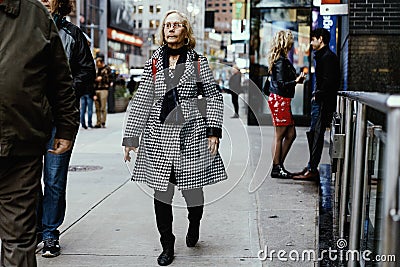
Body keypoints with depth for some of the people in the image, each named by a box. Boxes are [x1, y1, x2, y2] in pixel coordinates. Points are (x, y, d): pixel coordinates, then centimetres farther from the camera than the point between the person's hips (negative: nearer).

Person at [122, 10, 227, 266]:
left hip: (191, 133, -1)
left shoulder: (198, 61, 5)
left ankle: (194, 225, 37)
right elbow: (141, 101, 7)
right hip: (159, 134, 2)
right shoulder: (154, 62, 8)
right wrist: (130, 137, 3)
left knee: (193, 189, 3)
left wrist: (213, 130, -4)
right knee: (161, 192, 1)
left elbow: (214, 96, 7)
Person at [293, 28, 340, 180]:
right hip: (319, 102, 10)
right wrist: (316, 94, 10)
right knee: (313, 135, 13)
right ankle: (311, 167, 20)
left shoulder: (328, 57, -14)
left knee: (317, 135, -7)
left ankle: (312, 171, -3)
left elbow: (329, 82, -22)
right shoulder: (322, 56, 18)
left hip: (323, 103, -10)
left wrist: (318, 95, -13)